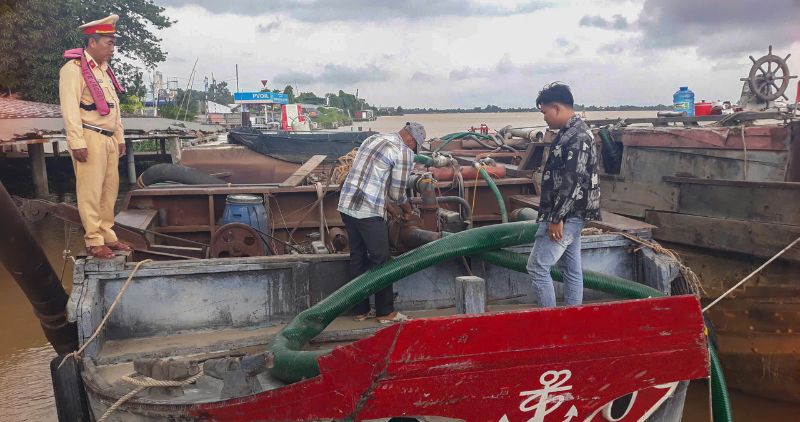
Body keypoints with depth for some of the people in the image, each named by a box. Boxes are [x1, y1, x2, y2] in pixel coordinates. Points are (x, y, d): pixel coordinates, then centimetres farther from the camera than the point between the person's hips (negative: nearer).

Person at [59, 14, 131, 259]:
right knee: (91, 191, -5)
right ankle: (94, 242, 1)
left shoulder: (104, 70, 18)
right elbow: (70, 108, -15)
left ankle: (108, 236, 20)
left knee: (110, 189, 11)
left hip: (109, 139, 8)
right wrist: (77, 143, -20)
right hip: (89, 138, -8)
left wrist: (120, 138, 20)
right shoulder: (73, 69, -8)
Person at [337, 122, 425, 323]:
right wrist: (406, 206, 17)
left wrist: (387, 203, 28)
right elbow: (398, 192, -3)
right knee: (380, 260, 3)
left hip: (346, 205, 8)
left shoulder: (373, 139, 19)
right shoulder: (404, 152, -6)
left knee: (358, 257, 14)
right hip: (368, 212, -8)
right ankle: (385, 312, 12)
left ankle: (360, 310, 21)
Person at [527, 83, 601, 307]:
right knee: (572, 269, 13)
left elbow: (573, 182, -24)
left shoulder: (577, 137, -19)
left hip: (565, 216, -10)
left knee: (537, 267, -6)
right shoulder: (571, 132, 13)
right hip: (570, 216, 10)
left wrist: (556, 218, -22)